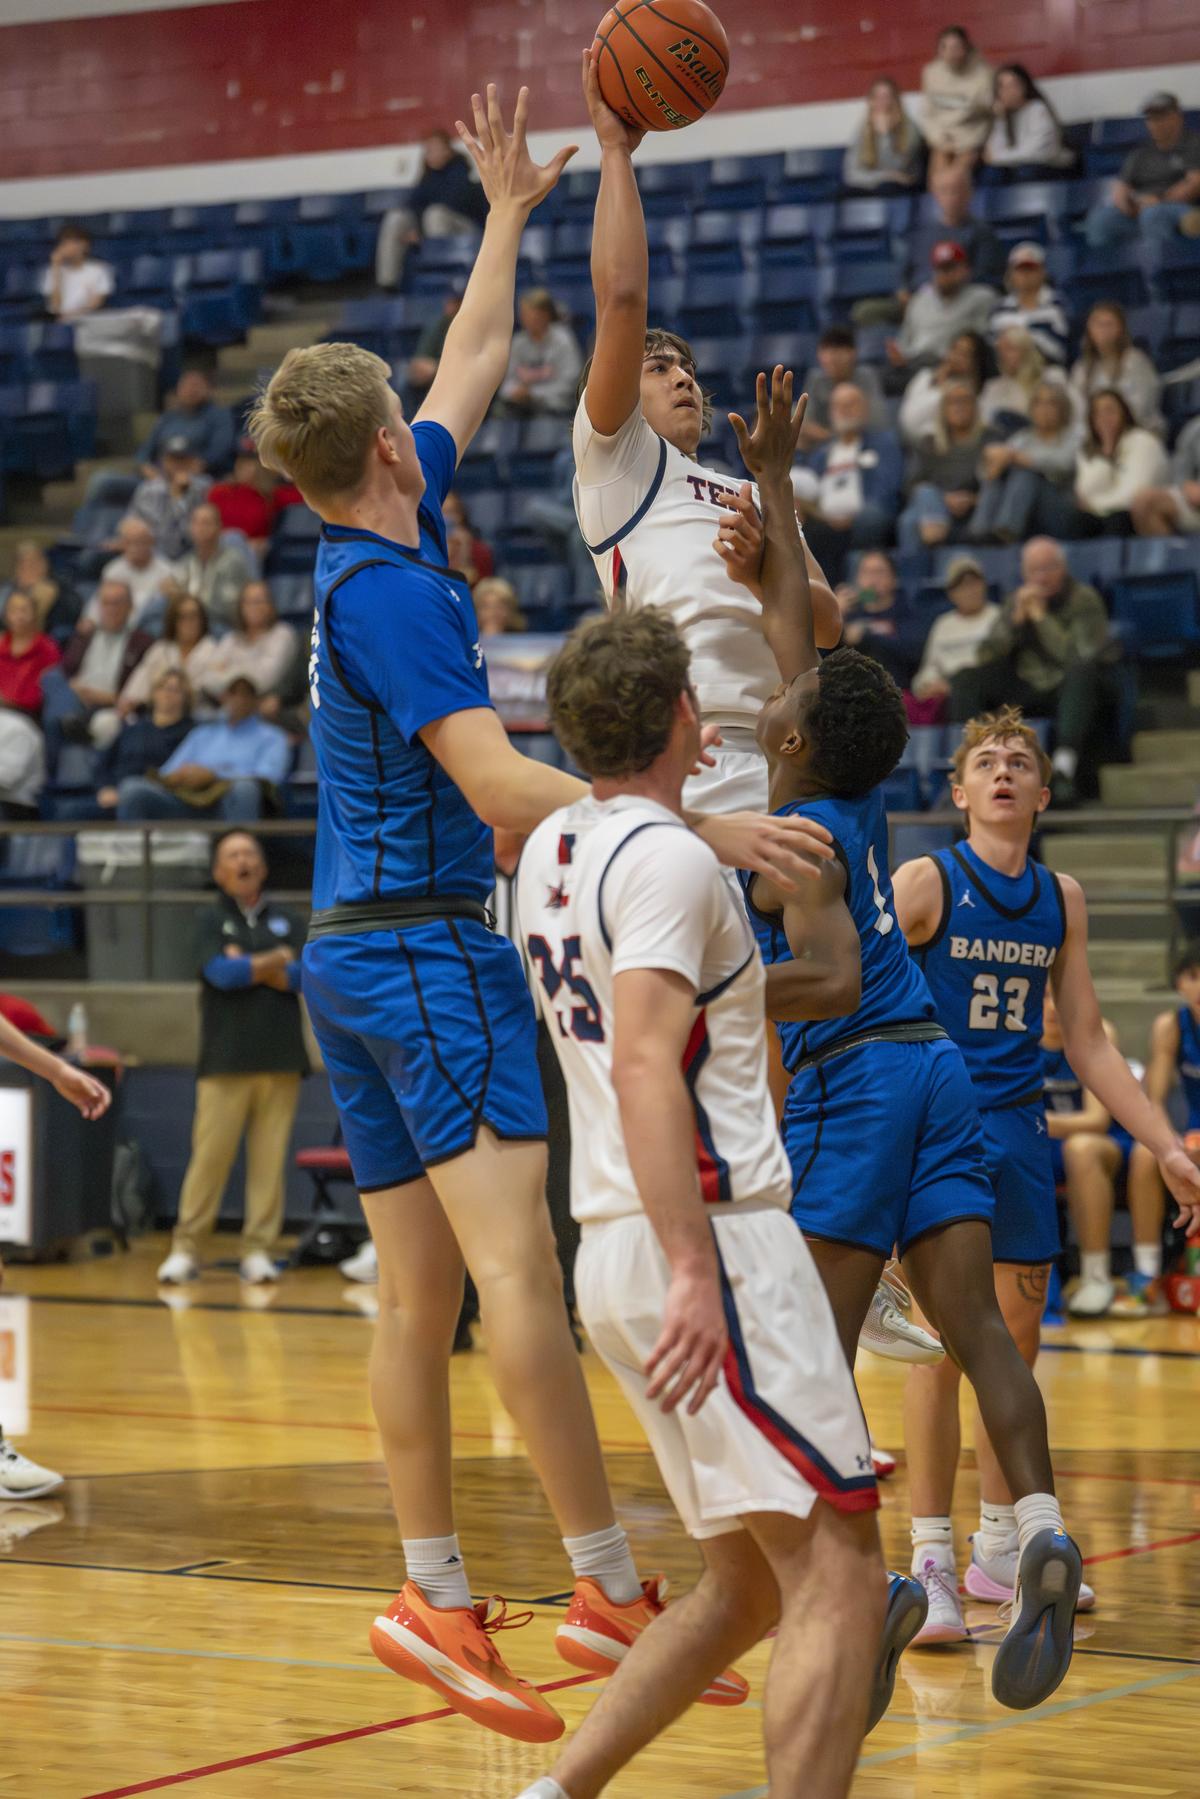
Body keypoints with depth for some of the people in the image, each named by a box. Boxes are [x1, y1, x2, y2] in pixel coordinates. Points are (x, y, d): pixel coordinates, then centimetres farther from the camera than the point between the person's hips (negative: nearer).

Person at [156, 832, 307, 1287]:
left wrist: (249, 967, -6)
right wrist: (275, 960, 1)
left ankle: (259, 1251, 4)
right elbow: (222, 974, -10)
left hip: (281, 1060, 2)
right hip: (227, 1059, -2)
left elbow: (305, 979, 1)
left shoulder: (285, 921, 14)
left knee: (270, 1159, -1)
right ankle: (186, 1249, 0)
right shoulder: (211, 920, 7)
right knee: (210, 1155, -6)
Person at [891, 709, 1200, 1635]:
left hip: (1019, 1127, 5)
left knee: (1016, 1341, 10)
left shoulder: (1062, 898, 9)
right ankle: (933, 1560, -3)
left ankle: (1000, 1546, 22)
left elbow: (1089, 1043, 14)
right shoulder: (926, 882, -5)